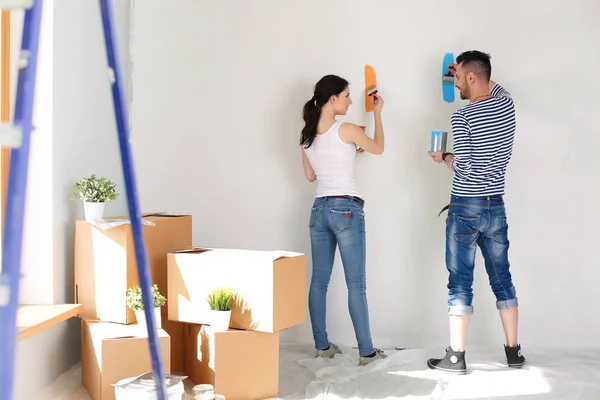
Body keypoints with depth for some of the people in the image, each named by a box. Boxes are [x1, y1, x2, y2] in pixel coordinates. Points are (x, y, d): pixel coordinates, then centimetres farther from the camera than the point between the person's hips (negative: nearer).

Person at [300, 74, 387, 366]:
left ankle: (322, 346, 14)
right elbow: (378, 148, 5)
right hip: (347, 209, -7)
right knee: (356, 284, -2)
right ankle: (366, 351, 2)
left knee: (319, 281, 9)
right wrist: (377, 112, 16)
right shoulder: (345, 130, -12)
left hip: (320, 208, 7)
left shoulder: (307, 135, 7)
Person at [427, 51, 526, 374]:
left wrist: (442, 158, 0)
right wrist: (464, 71, 37)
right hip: (496, 206, 6)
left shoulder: (463, 116, -15)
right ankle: (513, 351, 19)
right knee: (502, 279, 13)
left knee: (460, 283, 1)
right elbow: (492, 86, 30)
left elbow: (463, 167, -19)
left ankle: (456, 357, 6)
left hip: (466, 207, -6)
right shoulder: (507, 105, 5)